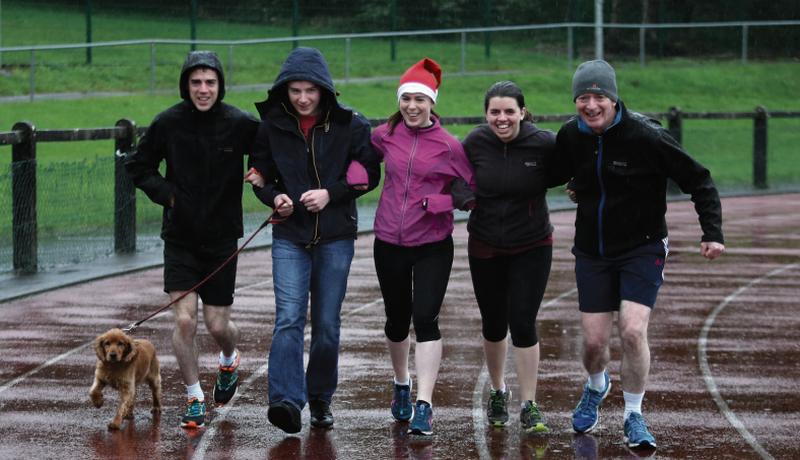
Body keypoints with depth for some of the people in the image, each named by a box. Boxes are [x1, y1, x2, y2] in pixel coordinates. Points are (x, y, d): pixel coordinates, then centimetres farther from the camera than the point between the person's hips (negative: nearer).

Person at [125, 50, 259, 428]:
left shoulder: (240, 124, -8)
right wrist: (165, 192, -7)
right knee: (184, 320, -9)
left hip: (222, 239, 0)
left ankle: (229, 361, 40)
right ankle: (195, 400, 8)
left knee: (218, 326, 4)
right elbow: (138, 167, 7)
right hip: (180, 238, 0)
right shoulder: (168, 123, -6)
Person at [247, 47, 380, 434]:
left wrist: (330, 193, -13)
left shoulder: (350, 125, -3)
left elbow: (369, 174, 2)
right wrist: (275, 197, -11)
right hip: (289, 235, 0)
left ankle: (320, 399, 22)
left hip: (335, 237, 0)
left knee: (327, 324, 7)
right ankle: (286, 400, -23)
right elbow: (260, 176, 11)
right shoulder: (271, 127, 1)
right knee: (289, 318, -14)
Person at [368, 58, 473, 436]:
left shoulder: (449, 146, -7)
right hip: (389, 244, 3)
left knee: (425, 319, -14)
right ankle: (401, 384, 41)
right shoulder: (384, 136, -1)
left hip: (432, 246, -3)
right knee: (396, 320, 15)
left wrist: (435, 201, -17)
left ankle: (424, 406, -12)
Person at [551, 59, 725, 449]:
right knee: (594, 340, 2)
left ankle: (633, 417, 1)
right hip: (592, 252, 4)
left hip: (642, 249, -3)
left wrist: (713, 233, -18)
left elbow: (699, 182, -11)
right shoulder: (571, 137, -4)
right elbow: (556, 174, 20)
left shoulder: (646, 136, -18)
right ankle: (596, 387, 38)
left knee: (632, 331, -18)